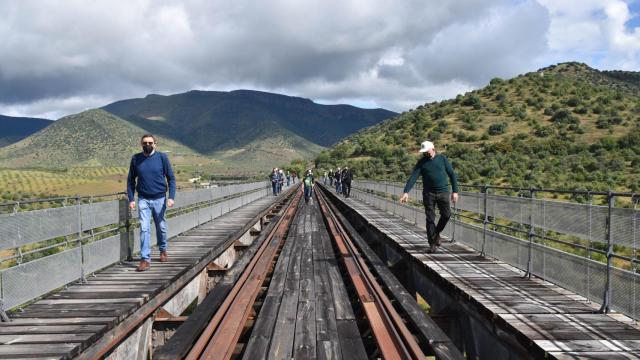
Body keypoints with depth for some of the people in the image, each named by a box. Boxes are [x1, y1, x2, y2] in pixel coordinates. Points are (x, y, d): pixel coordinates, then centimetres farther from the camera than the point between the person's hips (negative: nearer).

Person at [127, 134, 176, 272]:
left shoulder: (162, 157, -3)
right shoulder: (135, 159, 2)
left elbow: (171, 178, -2)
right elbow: (131, 180, 8)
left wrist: (171, 197, -12)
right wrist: (131, 199, -1)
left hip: (159, 199, 0)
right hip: (143, 199, 0)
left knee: (161, 227, 14)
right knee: (144, 229, -8)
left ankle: (163, 250, 37)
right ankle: (145, 259, -5)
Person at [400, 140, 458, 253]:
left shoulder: (442, 159, 5)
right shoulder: (421, 162, 4)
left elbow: (452, 174, 7)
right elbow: (413, 177, -6)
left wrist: (455, 191, -1)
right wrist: (406, 192, -19)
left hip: (443, 192, 0)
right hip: (428, 193, 0)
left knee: (446, 215, -7)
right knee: (430, 218, -1)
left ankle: (437, 232, 21)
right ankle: (432, 243, 7)